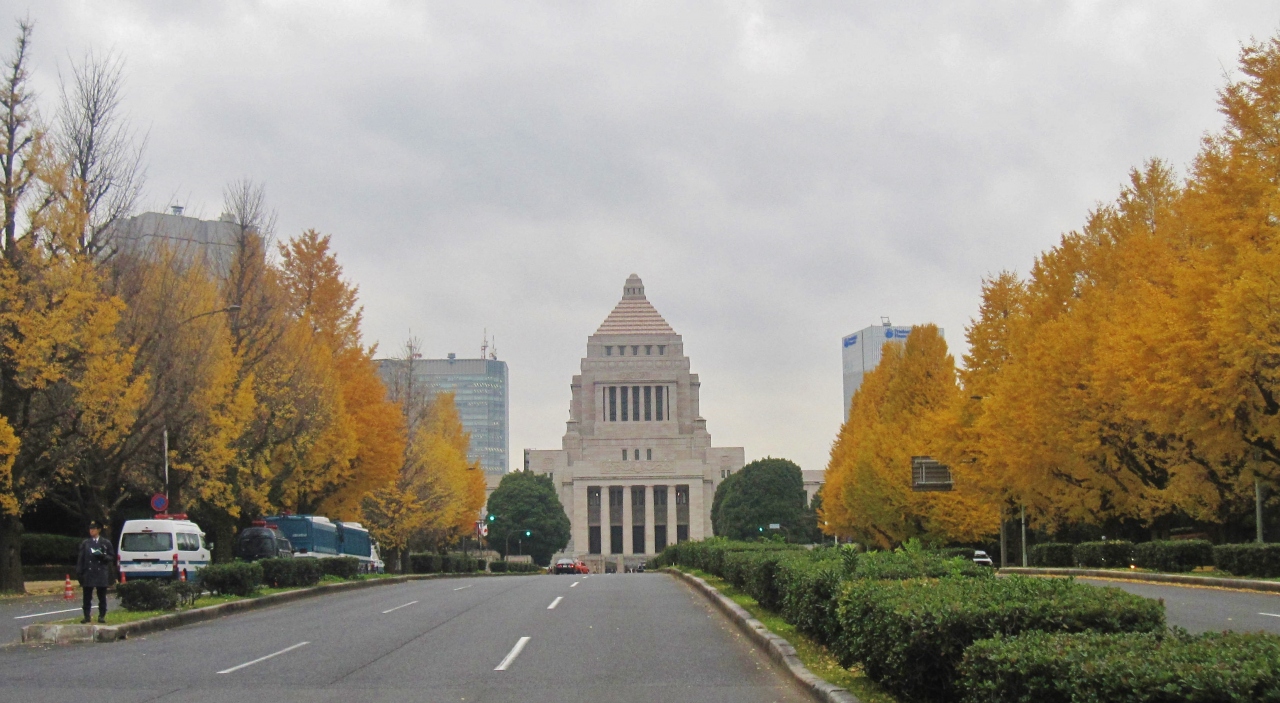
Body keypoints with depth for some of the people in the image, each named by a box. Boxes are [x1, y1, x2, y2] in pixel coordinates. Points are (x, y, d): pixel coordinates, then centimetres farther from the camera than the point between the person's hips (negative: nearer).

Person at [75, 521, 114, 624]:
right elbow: (80, 558, 7)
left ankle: (102, 616, 6)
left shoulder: (106, 543, 9)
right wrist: (79, 572, -2)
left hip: (102, 574, -1)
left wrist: (103, 556, -11)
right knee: (87, 597, 0)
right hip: (88, 573, 1)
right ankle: (86, 616, 3)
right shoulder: (85, 543, 11)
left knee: (102, 596, 1)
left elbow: (112, 557, 9)